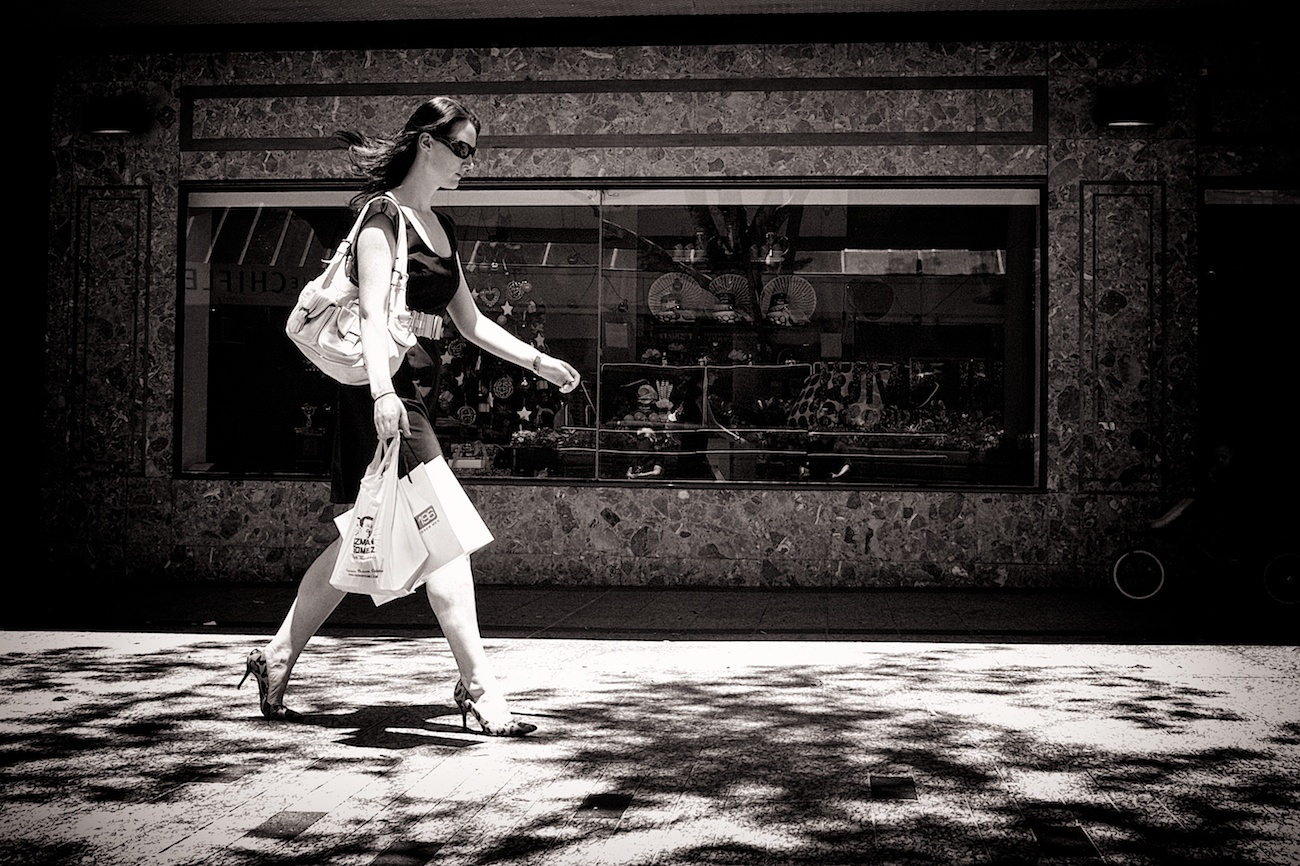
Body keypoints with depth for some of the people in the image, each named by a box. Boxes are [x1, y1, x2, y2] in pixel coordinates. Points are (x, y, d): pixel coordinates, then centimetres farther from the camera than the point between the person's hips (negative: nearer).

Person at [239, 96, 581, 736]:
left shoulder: (439, 226, 20)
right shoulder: (383, 215, -6)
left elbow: (471, 322, 24)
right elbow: (373, 313, -17)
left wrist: (539, 361, 18)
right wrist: (383, 391, -30)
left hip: (417, 389, 9)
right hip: (386, 388, -9)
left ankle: (276, 659, 22)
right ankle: (478, 687, -8)